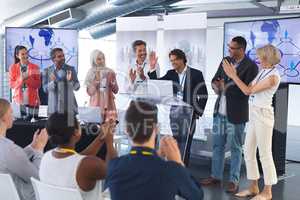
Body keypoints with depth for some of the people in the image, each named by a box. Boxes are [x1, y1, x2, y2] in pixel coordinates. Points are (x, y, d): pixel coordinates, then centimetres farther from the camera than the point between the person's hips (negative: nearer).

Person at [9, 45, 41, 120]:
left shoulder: (35, 67, 2)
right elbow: (11, 84, 2)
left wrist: (28, 79, -17)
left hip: (32, 100, 0)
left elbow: (37, 84, -2)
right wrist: (20, 80, -16)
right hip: (18, 99, 0)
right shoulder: (13, 67, 5)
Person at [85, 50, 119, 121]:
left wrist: (111, 81, -9)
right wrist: (96, 80, -11)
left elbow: (115, 90, 6)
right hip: (96, 105, -1)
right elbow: (90, 92, -2)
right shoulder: (91, 74, 3)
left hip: (108, 105, 1)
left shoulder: (110, 72, 5)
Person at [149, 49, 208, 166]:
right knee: (175, 142, 7)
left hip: (189, 112, -4)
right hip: (174, 112, 4)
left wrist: (198, 112, -3)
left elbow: (203, 95, 0)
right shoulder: (171, 74, 9)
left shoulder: (196, 74, -3)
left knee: (185, 143, -6)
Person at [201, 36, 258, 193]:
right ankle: (215, 176, 25)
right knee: (217, 145, 14)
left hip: (235, 114, -6)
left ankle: (234, 181, 14)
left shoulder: (251, 66, -11)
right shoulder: (225, 61, 9)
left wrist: (226, 88, -12)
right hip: (219, 111, 7)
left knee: (235, 148, 4)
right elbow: (214, 80, 14)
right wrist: (216, 86, -8)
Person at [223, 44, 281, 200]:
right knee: (248, 151, 12)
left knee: (265, 153, 0)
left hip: (263, 114, -9)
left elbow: (248, 91, -17)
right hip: (254, 114, 9)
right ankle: (253, 187, 23)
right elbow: (248, 88, 9)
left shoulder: (273, 76, -17)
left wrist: (233, 75, -12)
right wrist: (234, 75, 6)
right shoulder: (262, 71, 10)